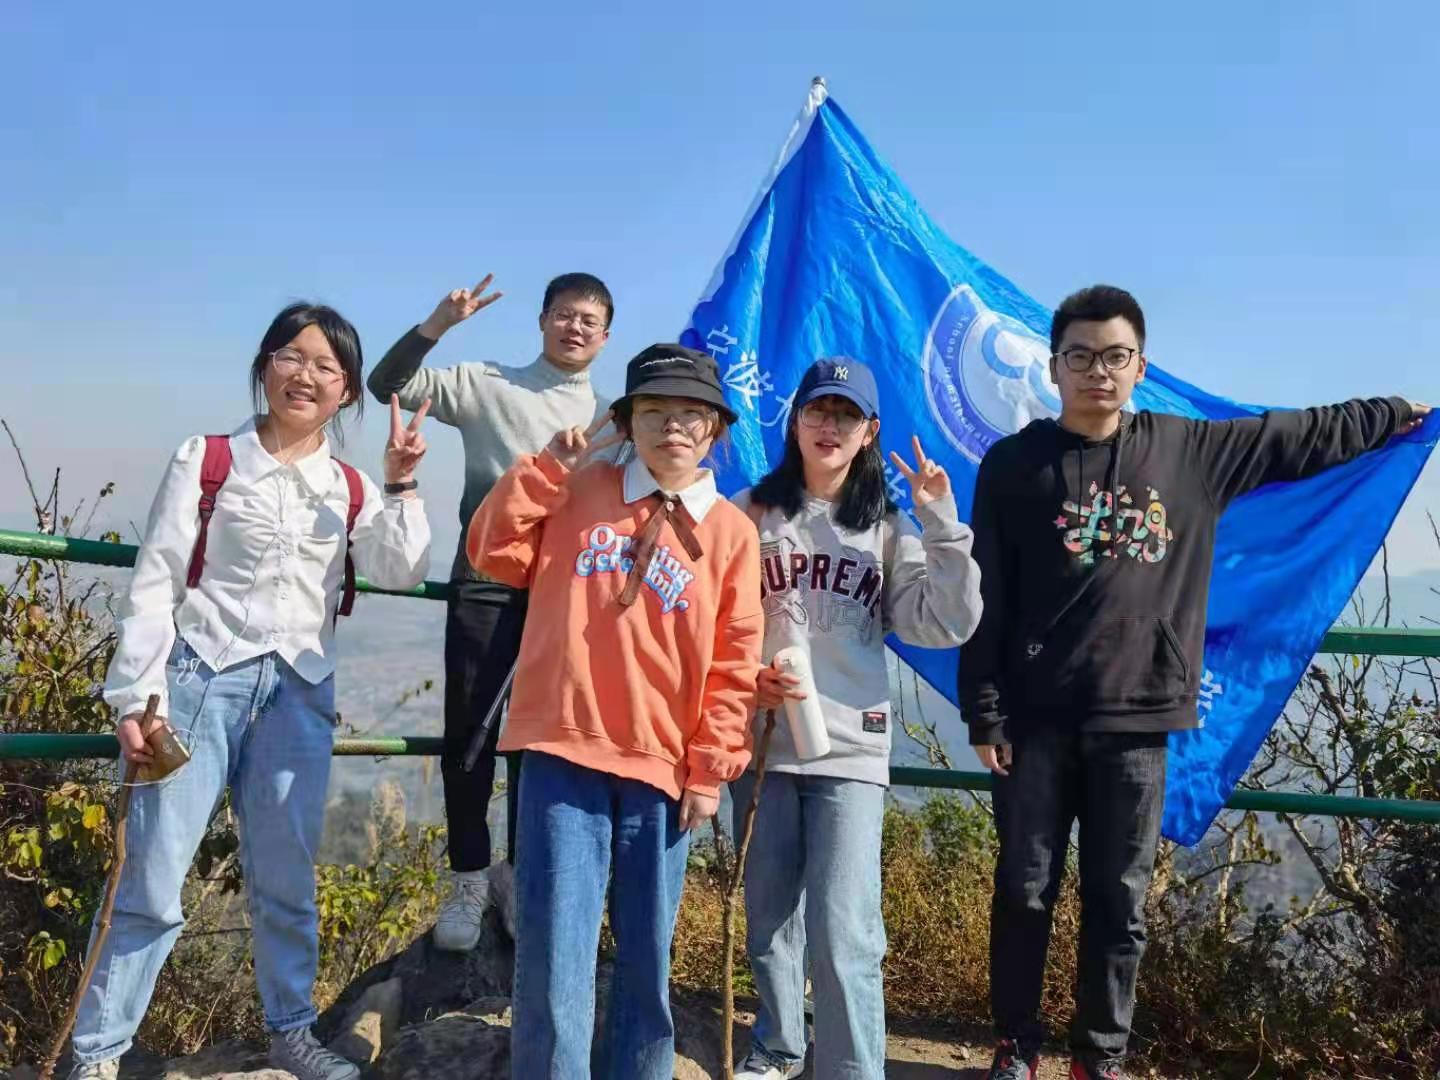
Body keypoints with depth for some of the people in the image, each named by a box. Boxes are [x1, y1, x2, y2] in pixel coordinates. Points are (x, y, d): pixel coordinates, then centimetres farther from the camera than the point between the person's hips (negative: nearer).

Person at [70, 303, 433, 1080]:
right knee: (154, 874, -3)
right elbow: (153, 587, -2)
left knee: (286, 875, 10)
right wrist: (135, 696, -8)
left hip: (300, 691, 3)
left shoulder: (351, 490, 10)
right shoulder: (205, 462, 1)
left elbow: (400, 574, -5)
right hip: (203, 676, -3)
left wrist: (401, 486, -14)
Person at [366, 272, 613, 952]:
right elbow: (389, 385, 0)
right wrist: (437, 323, -10)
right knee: (468, 732, 3)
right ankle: (467, 883, 17)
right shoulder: (487, 387, 7)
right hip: (485, 582, -1)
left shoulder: (609, 417, 14)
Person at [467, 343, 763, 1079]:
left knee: (647, 958, 12)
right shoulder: (577, 492, 7)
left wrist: (710, 770, -1)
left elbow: (733, 663, 2)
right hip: (563, 753, 0)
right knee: (553, 953, 0)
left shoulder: (730, 532, 3)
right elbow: (495, 555, 0)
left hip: (662, 769, 1)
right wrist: (545, 469, -5)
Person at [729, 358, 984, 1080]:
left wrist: (941, 524, -9)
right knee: (768, 915, 14)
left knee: (843, 930, -8)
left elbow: (946, 626, -4)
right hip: (761, 741, 1)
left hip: (851, 749, -1)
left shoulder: (889, 529, 5)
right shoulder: (751, 512, 3)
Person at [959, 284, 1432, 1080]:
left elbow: (1306, 436, 20)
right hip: (1036, 718, -1)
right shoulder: (1014, 464, -1)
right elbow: (985, 600, -3)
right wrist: (984, 711, -6)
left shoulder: (1193, 450, 6)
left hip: (1135, 721, 2)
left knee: (1119, 902, 9)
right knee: (1025, 892, 7)